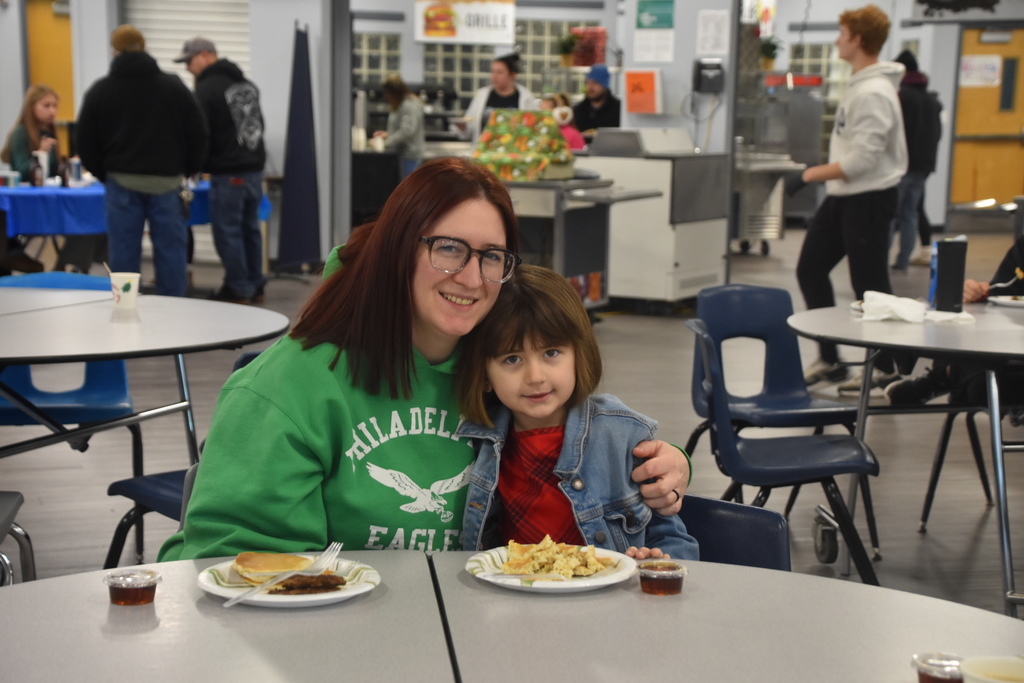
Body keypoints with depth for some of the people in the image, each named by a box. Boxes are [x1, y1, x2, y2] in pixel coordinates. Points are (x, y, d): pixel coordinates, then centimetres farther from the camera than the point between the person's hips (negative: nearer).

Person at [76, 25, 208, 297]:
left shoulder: (99, 91, 3)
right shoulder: (174, 86, 3)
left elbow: (85, 142, 5)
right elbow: (197, 135, 4)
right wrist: (188, 170, 16)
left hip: (122, 183, 0)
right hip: (166, 182, 0)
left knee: (123, 254, 4)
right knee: (171, 251, 5)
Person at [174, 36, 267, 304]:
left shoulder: (207, 88, -11)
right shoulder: (247, 84, 14)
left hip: (228, 173, -8)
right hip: (254, 166, 8)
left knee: (228, 231, -1)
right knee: (249, 227, 15)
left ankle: (238, 288, 3)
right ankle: (254, 286, 20)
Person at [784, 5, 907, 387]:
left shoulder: (873, 93, -21)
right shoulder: (860, 85, 10)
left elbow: (862, 160, -25)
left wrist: (809, 175, -19)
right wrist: (816, 177, 19)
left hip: (868, 198, -10)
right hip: (844, 197, 10)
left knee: (870, 286, -1)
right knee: (810, 269, 12)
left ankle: (886, 368, 14)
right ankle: (829, 361, 20)